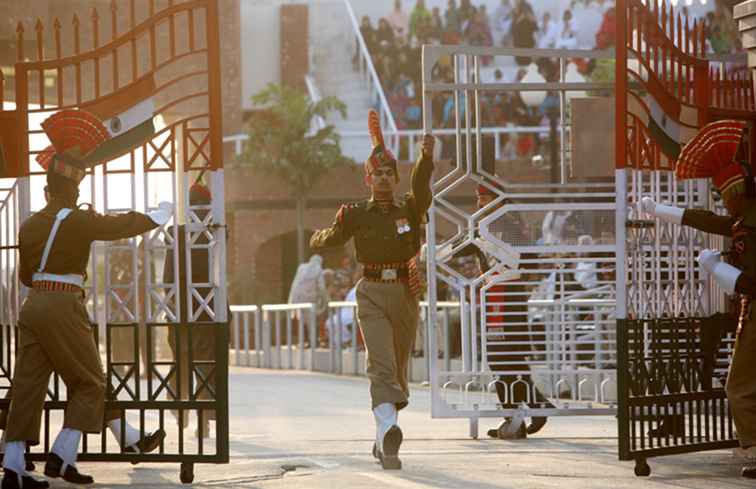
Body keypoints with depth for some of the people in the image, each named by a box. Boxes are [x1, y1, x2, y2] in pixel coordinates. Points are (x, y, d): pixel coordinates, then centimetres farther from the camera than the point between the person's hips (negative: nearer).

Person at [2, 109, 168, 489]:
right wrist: (161, 214, 14)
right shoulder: (76, 221, -9)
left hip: (33, 304, 7)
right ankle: (61, 458, -1)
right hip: (63, 308, -7)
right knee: (89, 382, 6)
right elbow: (121, 226, -2)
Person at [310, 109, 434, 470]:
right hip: (372, 293, -2)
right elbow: (332, 238, 25)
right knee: (382, 363, -18)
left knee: (399, 366, 10)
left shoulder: (410, 210, 3)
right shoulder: (356, 215, 3)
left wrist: (426, 156, -33)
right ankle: (388, 431, -34)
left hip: (405, 293, 2)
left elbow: (421, 184, -19)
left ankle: (384, 439, 24)